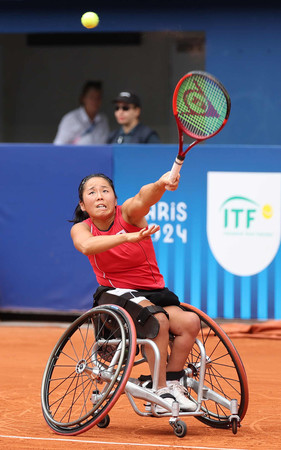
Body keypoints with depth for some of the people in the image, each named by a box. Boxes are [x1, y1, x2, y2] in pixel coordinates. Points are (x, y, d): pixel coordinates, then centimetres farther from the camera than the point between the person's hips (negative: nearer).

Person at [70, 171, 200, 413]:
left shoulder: (128, 213, -5)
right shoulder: (81, 228, -3)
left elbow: (144, 197, -31)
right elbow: (86, 246, -29)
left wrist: (161, 184, -55)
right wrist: (128, 237, -44)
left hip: (154, 294, 2)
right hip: (114, 294, -2)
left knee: (190, 321, -25)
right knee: (158, 318, -32)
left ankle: (173, 384, -12)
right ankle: (162, 393, -30)